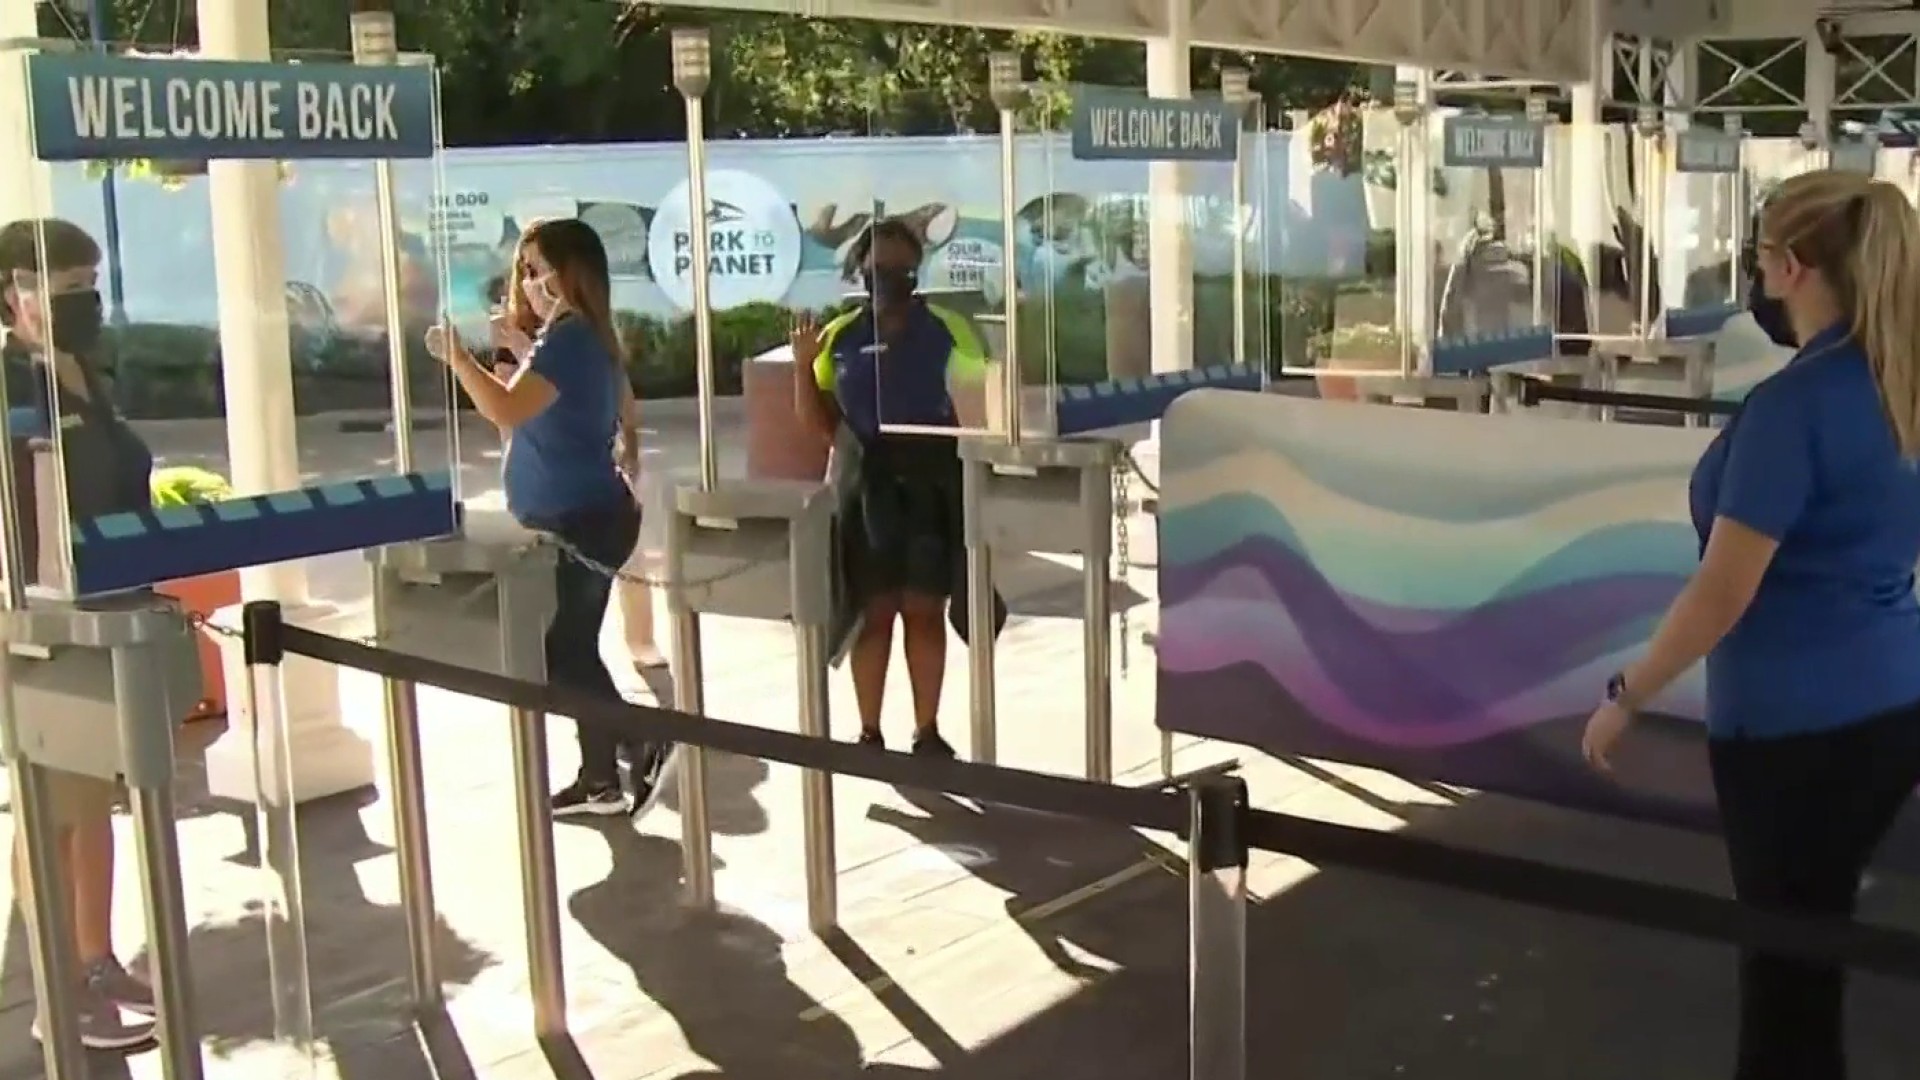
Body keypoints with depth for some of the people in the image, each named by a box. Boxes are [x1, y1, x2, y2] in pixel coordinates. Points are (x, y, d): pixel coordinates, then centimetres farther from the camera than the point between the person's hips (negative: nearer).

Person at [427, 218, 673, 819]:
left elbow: (506, 410, -29)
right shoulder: (581, 338, 13)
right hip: (582, 518, 10)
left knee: (557, 655, -5)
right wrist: (522, 349, 22)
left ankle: (645, 747, -3)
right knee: (571, 650, 14)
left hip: (578, 522, -10)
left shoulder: (568, 339, -18)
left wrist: (457, 355, -22)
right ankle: (601, 778, 20)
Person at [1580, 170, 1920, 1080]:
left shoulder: (1794, 404, -20)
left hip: (1798, 718, -8)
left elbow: (1723, 593, -21)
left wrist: (1625, 695, -10)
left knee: (1787, 950, 9)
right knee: (1815, 929, 22)